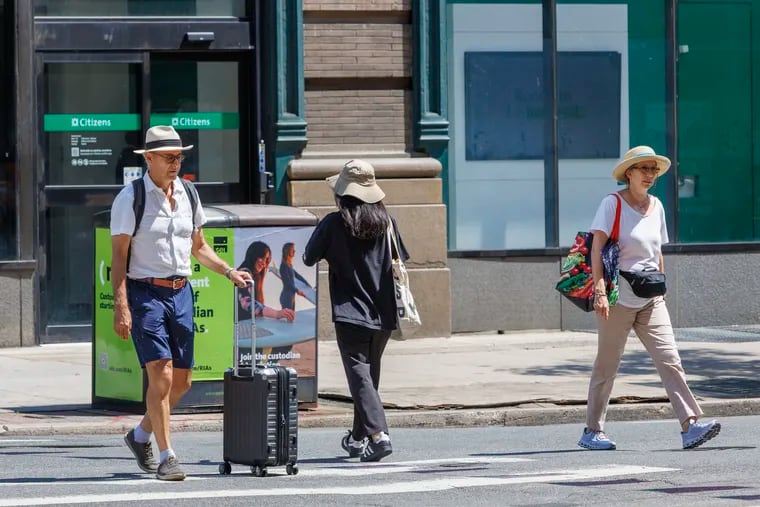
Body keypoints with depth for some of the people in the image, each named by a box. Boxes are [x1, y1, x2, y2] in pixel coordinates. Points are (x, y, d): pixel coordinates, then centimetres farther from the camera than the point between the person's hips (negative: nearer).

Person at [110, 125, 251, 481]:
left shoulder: (187, 195, 10)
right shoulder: (131, 198, -7)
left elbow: (198, 247, 22)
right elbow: (119, 256, -10)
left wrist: (229, 272, 7)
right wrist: (121, 307, -18)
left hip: (181, 292, 6)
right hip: (145, 293, -6)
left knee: (181, 381, 9)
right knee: (161, 375, -15)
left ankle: (141, 435, 31)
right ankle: (166, 458, -10)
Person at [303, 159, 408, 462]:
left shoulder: (334, 223, -9)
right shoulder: (386, 222, 2)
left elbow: (309, 258, -1)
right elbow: (399, 260, 10)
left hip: (350, 313, -5)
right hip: (383, 314, 5)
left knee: (359, 374, -8)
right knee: (370, 373, 18)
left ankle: (377, 433, -24)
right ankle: (359, 436, 29)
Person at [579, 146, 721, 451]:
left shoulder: (656, 206, 12)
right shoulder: (612, 204, -6)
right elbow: (596, 249, -14)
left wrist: (661, 288, 19)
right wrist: (600, 291, -24)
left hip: (650, 300, 5)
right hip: (617, 299, -5)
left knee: (669, 359, -9)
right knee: (607, 366, 4)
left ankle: (690, 426, -18)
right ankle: (592, 431, 17)